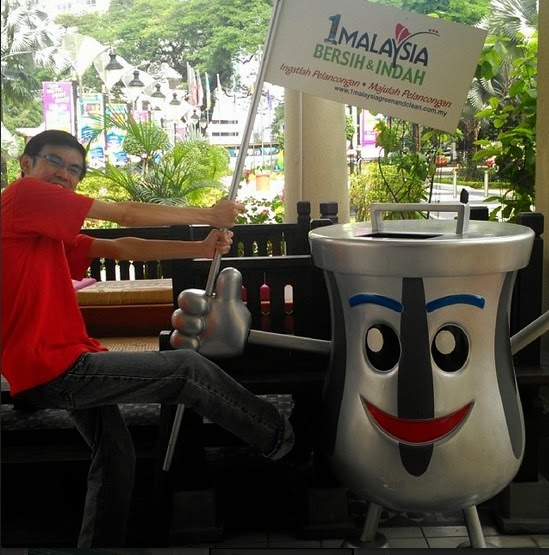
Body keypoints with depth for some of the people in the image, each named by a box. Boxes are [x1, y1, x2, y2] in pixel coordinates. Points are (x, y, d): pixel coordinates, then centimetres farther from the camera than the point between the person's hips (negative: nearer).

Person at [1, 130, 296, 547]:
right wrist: (206, 214, 0)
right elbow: (126, 214, -8)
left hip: (59, 366, 10)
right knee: (189, 368, -2)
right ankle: (278, 437, 15)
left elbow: (119, 249, 10)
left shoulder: (52, 231, 19)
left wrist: (201, 248, 1)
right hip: (55, 368, -10)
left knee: (117, 456, 20)